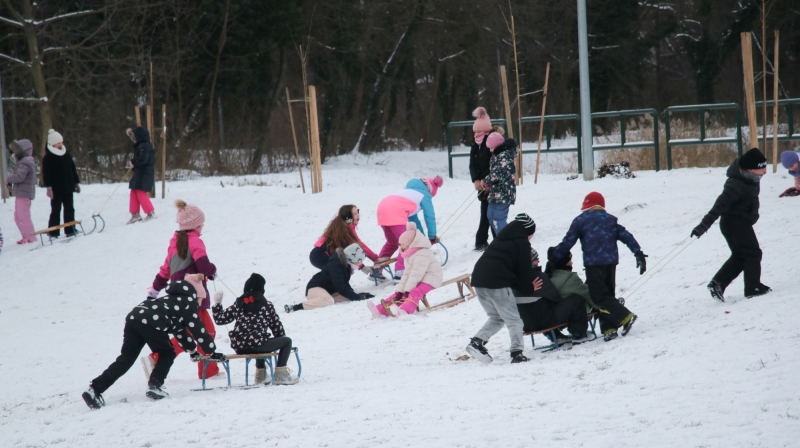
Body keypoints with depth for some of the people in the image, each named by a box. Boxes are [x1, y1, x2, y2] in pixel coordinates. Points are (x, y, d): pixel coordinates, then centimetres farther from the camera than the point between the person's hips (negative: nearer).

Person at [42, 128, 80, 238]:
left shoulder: (67, 154, 11)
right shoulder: (48, 158, -8)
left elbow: (73, 169, 18)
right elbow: (46, 173, -12)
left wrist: (76, 182, 17)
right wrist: (48, 187, -19)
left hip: (68, 187, 6)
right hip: (56, 189, -6)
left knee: (69, 209, 8)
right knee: (56, 210, -3)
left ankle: (70, 231, 14)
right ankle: (53, 233, 0)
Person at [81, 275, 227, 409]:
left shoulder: (175, 300, 39)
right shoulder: (188, 304, 16)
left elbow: (180, 329, 47)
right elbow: (198, 329, 12)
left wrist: (193, 350, 52)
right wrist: (212, 353, 19)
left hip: (133, 316, 7)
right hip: (150, 322, -7)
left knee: (126, 359, 5)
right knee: (167, 354, 15)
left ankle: (95, 389, -4)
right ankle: (154, 385, 0)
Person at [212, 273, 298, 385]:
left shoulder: (238, 304, 11)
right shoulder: (266, 305, 5)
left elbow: (220, 319, 15)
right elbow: (276, 326, 11)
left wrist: (217, 303, 32)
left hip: (239, 348, 6)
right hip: (256, 345, -6)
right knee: (287, 341, 13)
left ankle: (260, 374, 38)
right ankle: (280, 374, 3)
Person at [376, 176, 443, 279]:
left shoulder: (411, 191, 36)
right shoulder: (425, 195, 14)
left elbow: (412, 216, 39)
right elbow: (430, 217, 13)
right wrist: (432, 237, 23)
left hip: (383, 207, 8)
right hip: (395, 212, -8)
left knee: (392, 243, 23)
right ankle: (400, 270, -21)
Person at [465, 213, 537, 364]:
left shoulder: (502, 238, 25)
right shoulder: (522, 242, 1)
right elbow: (524, 271, 1)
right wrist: (531, 284, 19)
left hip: (479, 277, 8)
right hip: (497, 282, -8)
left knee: (496, 317, 19)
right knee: (514, 320, 0)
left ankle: (477, 342, 3)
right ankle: (517, 353, -11)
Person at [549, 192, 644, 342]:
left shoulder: (580, 220, 4)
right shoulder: (611, 219, 16)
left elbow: (567, 242, 0)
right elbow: (626, 236, 9)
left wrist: (553, 258, 5)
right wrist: (639, 253, 9)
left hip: (593, 263, -5)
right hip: (611, 261, 5)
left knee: (598, 296, -5)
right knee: (607, 294, 13)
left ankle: (625, 317, -19)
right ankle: (609, 328, 3)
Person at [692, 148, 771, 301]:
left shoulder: (750, 179, 3)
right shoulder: (737, 184, -27)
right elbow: (721, 204, -32)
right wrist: (704, 225, -36)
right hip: (737, 223, -10)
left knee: (739, 256, 15)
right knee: (753, 254, 1)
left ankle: (718, 283, 8)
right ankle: (753, 288, 8)